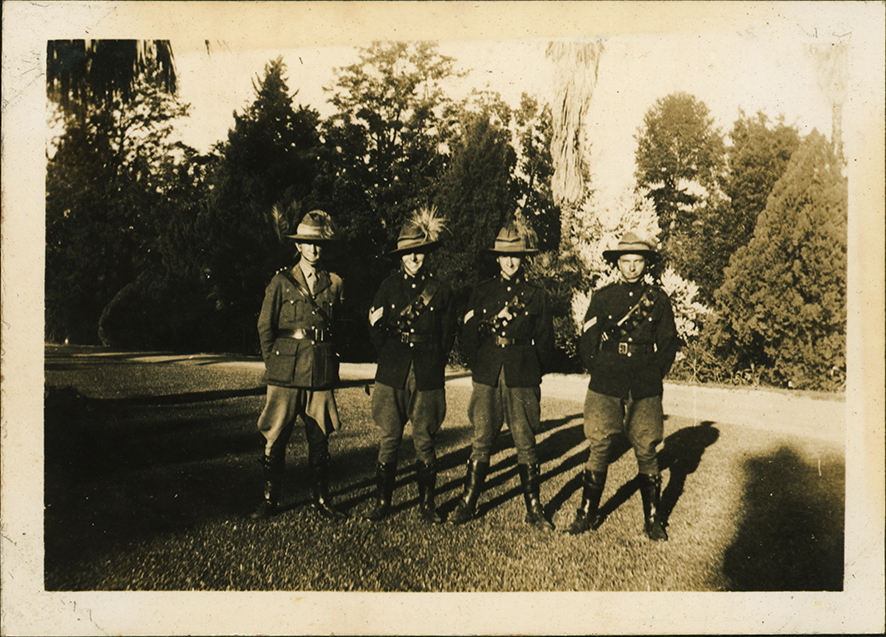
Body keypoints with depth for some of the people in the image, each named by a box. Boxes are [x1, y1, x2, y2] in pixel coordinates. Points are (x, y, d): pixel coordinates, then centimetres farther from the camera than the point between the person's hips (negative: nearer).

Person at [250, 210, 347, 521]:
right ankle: (270, 499, 13)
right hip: (286, 373, -2)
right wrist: (272, 362, 3)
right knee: (275, 438, 0)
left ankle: (321, 499, 19)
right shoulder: (281, 281, 4)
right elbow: (265, 326, 6)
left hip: (321, 374, 2)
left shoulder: (334, 284, 10)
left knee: (319, 440, 8)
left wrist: (329, 358, 10)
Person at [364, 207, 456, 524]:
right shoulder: (389, 287, 7)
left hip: (427, 377, -1)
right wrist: (377, 327, -16)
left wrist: (433, 366, -2)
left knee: (424, 442, 4)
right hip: (392, 376, 1)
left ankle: (426, 503, 18)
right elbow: (377, 340, 5)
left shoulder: (440, 291, 5)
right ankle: (383, 501, 16)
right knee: (389, 441, 3)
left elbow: (447, 339, 8)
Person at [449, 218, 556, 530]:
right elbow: (468, 333, 12)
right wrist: (478, 366, 6)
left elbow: (545, 341, 9)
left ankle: (533, 509, 13)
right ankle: (468, 503, 16)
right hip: (487, 378, 1)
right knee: (481, 442, 4)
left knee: (526, 445, 3)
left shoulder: (536, 295, 7)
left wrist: (531, 372, 4)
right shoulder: (481, 292, 11)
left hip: (523, 380, -1)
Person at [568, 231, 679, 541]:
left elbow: (669, 343, 10)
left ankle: (653, 518, 17)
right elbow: (586, 342, 10)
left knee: (647, 453, 5)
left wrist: (653, 375, 3)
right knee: (598, 450, 3)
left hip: (645, 392, 0)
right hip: (605, 389, 0)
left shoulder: (658, 299, 6)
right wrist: (599, 371, 3)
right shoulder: (602, 297, 7)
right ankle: (587, 513, 15)